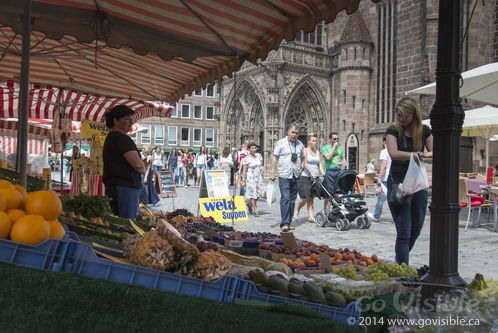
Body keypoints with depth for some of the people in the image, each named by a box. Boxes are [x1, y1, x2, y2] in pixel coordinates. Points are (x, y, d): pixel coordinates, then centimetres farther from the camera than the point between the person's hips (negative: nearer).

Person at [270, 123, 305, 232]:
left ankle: (288, 223, 16)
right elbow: (275, 157, -1)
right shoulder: (281, 143, -1)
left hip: (296, 177, 5)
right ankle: (285, 223, -11)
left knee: (292, 200, 8)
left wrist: (301, 168, 14)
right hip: (284, 176, -5)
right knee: (285, 199, -13)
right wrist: (273, 172, -6)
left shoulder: (300, 144, 12)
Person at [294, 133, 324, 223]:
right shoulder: (305, 151, -2)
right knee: (305, 198, -7)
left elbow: (320, 164, 11)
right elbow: (305, 164, -11)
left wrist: (322, 173, -7)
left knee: (311, 198, 4)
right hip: (305, 177, -5)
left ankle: (311, 216, 3)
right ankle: (296, 211, 16)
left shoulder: (318, 152, 15)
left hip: (315, 177, 5)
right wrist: (311, 173, -21)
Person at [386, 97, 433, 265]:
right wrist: (417, 154, -30)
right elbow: (394, 153, -22)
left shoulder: (424, 131, 5)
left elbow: (433, 155, 5)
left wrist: (429, 156, -17)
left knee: (416, 228, 15)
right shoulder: (393, 131, -5)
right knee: (403, 230, -7)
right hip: (397, 183, -4)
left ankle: (399, 260, 37)